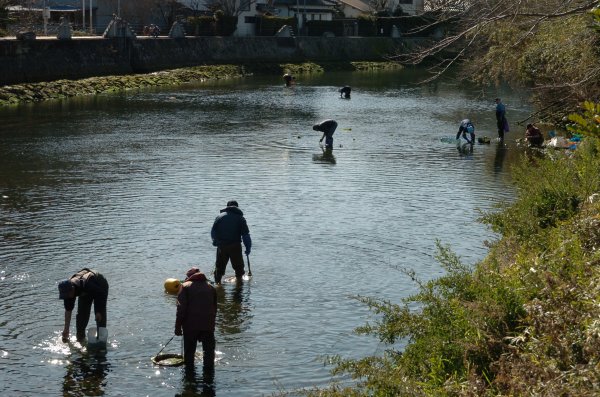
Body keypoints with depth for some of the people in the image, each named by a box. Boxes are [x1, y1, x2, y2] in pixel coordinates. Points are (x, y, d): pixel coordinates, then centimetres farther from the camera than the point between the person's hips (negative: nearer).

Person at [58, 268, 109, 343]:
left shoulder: (86, 284, -47)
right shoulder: (68, 291, -27)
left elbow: (101, 296, -32)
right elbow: (68, 310, -17)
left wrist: (99, 312, -31)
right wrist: (66, 329, -17)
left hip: (100, 286, -5)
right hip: (86, 292, 5)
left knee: (100, 314, -13)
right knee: (81, 313, -5)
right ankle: (80, 336, 7)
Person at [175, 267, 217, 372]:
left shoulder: (185, 286, 1)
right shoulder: (211, 288, 15)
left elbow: (181, 308, -8)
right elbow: (214, 308, 18)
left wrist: (178, 326, -5)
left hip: (190, 325, -2)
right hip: (208, 326, 3)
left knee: (189, 351, 9)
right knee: (209, 351, 11)